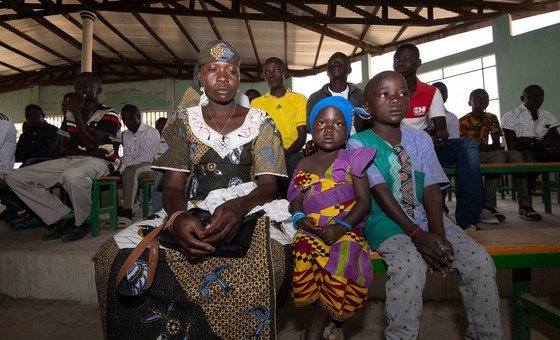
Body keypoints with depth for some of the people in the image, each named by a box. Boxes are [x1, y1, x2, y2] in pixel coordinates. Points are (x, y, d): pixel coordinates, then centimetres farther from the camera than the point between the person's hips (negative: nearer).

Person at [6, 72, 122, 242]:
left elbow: (91, 143, -16)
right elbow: (64, 148, 12)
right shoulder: (70, 114, 16)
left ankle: (81, 223, -15)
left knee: (72, 175, -43)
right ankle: (64, 217, -6)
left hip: (98, 161, -7)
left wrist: (77, 113, -11)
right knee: (14, 178, -4)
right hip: (70, 160, 7)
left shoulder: (109, 115, -4)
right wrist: (90, 152, -8)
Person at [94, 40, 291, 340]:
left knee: (268, 253, -37)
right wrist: (178, 216, -25)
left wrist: (238, 206, -29)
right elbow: (173, 186, 1)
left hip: (247, 212, -1)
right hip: (191, 213, 2)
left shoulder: (261, 123, 5)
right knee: (115, 254, -22)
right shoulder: (183, 121, 10)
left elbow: (268, 185, -5)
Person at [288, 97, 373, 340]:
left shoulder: (351, 160, 6)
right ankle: (328, 319, 3)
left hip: (346, 229, -2)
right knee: (303, 261, -25)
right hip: (311, 230, 2)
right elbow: (296, 202, 11)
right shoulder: (304, 165, 15)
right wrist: (301, 218, -12)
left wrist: (341, 227, -15)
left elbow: (364, 200, -1)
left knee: (343, 261, -28)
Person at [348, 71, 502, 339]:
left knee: (480, 261, -15)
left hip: (423, 215, 5)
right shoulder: (358, 143, -3)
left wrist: (438, 233, -15)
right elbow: (380, 193, -13)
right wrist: (416, 234, -20)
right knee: (411, 264, -33)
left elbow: (431, 189, 0)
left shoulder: (420, 139, 10)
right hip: (384, 219, -4)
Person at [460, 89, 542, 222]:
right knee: (498, 155, -33)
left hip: (485, 153, 6)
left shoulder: (491, 118, 13)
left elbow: (496, 144, 5)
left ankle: (525, 205, -24)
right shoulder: (463, 121, -5)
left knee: (515, 155, -21)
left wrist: (483, 147, -15)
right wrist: (489, 147, -17)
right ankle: (488, 206, -34)